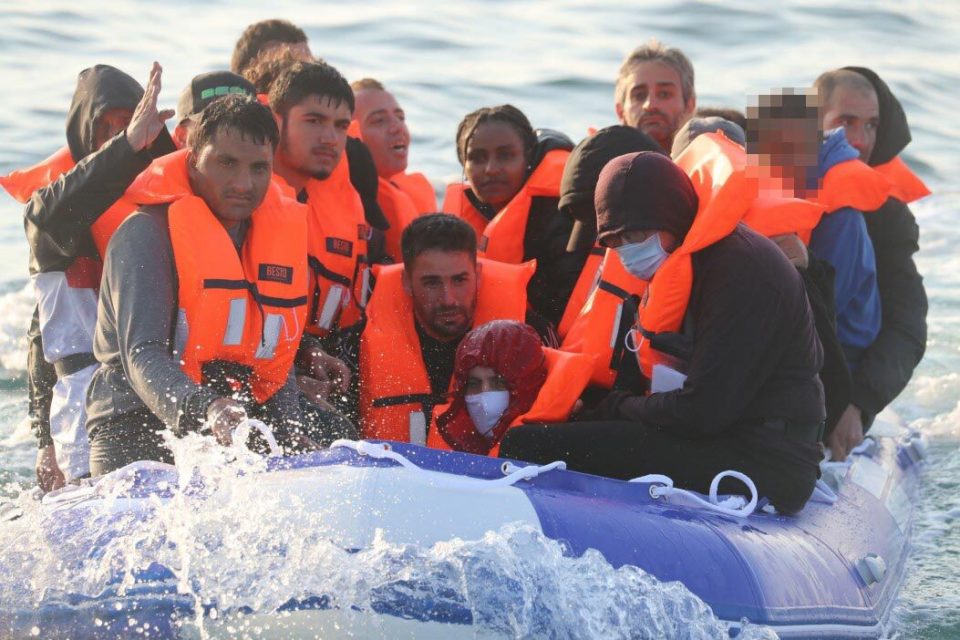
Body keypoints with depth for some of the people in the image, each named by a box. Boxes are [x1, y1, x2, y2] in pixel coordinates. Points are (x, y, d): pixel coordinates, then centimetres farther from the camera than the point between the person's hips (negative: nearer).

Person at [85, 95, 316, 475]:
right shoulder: (147, 234, -7)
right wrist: (202, 410, -38)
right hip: (137, 437, -6)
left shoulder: (281, 233, 13)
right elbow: (142, 355, -19)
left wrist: (294, 443, 3)